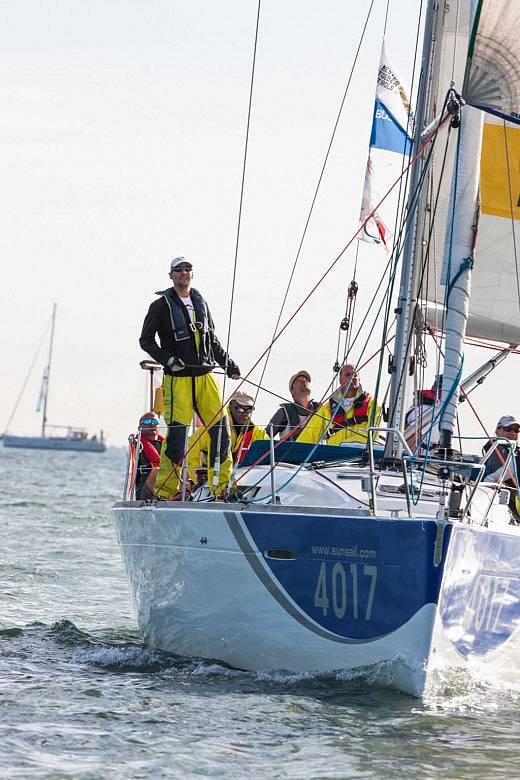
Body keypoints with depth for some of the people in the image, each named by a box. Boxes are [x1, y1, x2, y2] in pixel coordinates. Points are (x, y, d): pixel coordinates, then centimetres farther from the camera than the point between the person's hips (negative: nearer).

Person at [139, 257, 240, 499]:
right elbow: (146, 340, 0)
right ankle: (166, 490, -4)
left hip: (205, 376, 5)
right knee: (176, 432, -10)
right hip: (178, 378, -5)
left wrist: (228, 363, 21)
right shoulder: (161, 305, 1)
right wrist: (167, 359, -13)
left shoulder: (200, 303, 17)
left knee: (220, 428, 0)